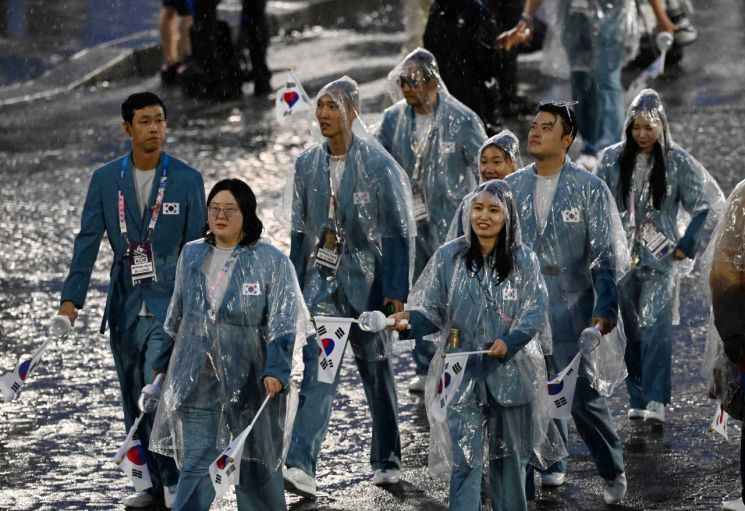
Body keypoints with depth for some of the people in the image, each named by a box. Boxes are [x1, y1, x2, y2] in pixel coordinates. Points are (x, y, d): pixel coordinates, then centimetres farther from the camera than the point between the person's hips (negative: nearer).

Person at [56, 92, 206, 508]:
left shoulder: (187, 180, -1)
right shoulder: (106, 179, 4)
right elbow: (88, 241, 2)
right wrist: (71, 298, -6)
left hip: (170, 303, -3)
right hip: (126, 306, 4)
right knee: (134, 397, 8)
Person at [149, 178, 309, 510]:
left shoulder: (272, 262, -7)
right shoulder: (191, 256, 8)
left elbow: (284, 324, -10)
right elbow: (176, 318, 19)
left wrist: (277, 371, -21)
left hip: (250, 383, -3)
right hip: (197, 382, 3)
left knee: (255, 468, 10)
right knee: (196, 465, -3)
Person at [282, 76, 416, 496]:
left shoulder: (378, 163, -7)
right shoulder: (308, 165, 6)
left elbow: (400, 232, -7)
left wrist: (396, 289, -12)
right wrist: (296, 285, 10)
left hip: (367, 280, -3)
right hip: (322, 280, 3)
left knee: (377, 371, 10)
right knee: (317, 368, -11)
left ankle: (388, 461, 25)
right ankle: (302, 467, -21)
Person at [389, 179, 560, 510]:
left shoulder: (523, 260, 0)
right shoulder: (448, 257, 0)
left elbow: (536, 310, -4)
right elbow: (434, 310, 2)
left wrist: (510, 341, -21)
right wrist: (411, 321, -20)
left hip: (511, 372, 1)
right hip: (463, 371, -1)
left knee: (509, 456, 13)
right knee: (465, 459, -8)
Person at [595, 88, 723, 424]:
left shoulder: (677, 162, -2)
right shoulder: (612, 159, 5)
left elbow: (710, 203, 3)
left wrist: (687, 245, -1)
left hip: (661, 258, -3)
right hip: (623, 258, 3)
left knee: (656, 326, -17)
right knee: (632, 330, 6)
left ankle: (656, 401, -23)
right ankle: (637, 398, 13)